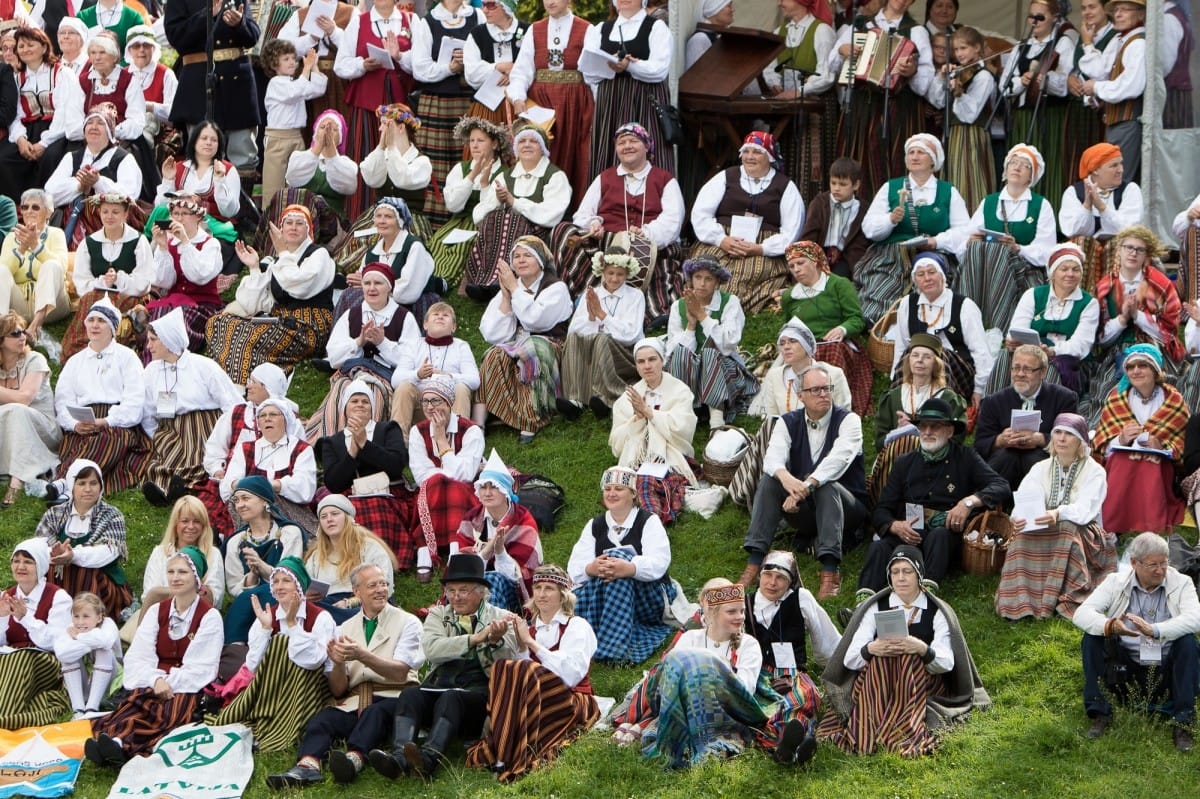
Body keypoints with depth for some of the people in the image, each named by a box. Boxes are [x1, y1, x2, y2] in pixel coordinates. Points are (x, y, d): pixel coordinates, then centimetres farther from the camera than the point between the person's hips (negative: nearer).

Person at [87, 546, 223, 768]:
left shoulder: (209, 616, 5)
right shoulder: (156, 612, 18)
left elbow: (200, 668, -4)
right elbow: (137, 658, 5)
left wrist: (169, 683, -19)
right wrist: (156, 680, -16)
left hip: (188, 689, -4)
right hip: (153, 684, 4)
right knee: (136, 700, -32)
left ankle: (120, 745, -64)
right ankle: (113, 743, -62)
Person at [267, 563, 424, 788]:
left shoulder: (407, 622, 7)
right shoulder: (344, 630, 17)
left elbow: (400, 673, -8)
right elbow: (338, 689, 12)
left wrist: (362, 656, -21)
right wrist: (338, 663, -10)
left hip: (392, 699, -3)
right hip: (354, 702, 3)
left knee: (375, 713, -37)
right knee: (324, 717, -28)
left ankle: (354, 758, -63)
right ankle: (307, 765, -54)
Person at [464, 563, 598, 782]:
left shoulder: (577, 626, 8)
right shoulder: (530, 629, 23)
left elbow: (571, 673, -11)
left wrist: (532, 643, -10)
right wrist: (521, 646, -8)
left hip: (571, 703, -4)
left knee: (522, 671, -31)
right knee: (501, 668, -24)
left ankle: (508, 761, -37)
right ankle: (500, 755, -35)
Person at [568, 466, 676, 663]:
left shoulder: (648, 522, 2)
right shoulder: (594, 526, 13)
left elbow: (659, 563, -17)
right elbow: (574, 569, -2)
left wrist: (629, 568, -39)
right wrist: (591, 569, -29)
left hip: (650, 601, -3)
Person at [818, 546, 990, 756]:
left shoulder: (937, 612, 4)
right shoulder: (875, 608, 6)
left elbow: (947, 663, -10)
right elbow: (849, 660, -5)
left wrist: (923, 650, -32)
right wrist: (870, 650, -28)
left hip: (922, 687, -1)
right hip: (875, 682, 1)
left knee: (911, 658, -32)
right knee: (879, 658, -31)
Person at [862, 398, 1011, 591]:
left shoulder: (965, 458, 14)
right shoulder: (906, 463, 22)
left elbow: (1003, 488, 1)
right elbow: (880, 512, 16)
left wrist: (970, 501, -18)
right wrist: (895, 526, -8)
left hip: (948, 534, -2)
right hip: (910, 535, 2)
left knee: (938, 535, -37)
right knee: (879, 548, -30)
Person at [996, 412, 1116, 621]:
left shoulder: (1094, 472, -2)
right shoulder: (1040, 469, 10)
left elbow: (1084, 509, -20)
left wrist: (1058, 514, -43)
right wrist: (1019, 518, -33)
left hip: (1083, 537, -3)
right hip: (1042, 537, 3)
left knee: (1066, 529, -36)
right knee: (1024, 533, -29)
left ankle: (1063, 600, -38)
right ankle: (1020, 600, -36)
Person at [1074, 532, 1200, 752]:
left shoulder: (1181, 583, -3)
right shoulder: (1116, 582, 0)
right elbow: (1081, 614, -12)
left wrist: (1153, 631, -40)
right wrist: (1110, 626, -35)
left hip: (1165, 670, -1)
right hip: (1125, 668, 1)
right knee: (1092, 638, -19)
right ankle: (1100, 715, -16)